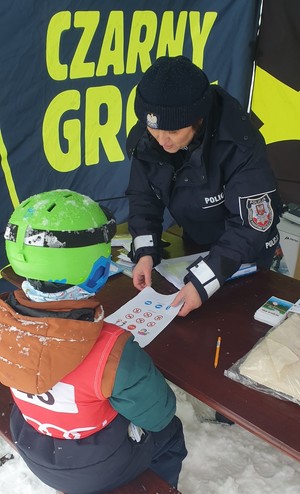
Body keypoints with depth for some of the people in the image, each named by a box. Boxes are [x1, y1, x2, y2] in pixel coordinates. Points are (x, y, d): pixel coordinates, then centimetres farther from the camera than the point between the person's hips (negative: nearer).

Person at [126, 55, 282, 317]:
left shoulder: (240, 145, -36)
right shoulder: (145, 138, -21)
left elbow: (252, 224, -34)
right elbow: (143, 197, -10)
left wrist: (203, 281, -42)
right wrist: (145, 252, -26)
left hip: (246, 253, -4)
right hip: (193, 245, 5)